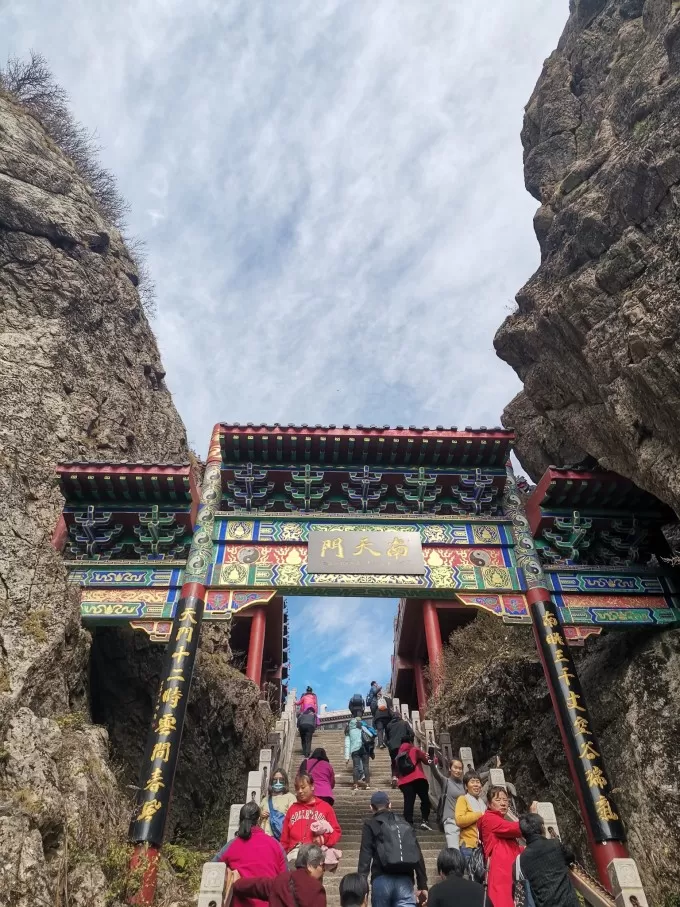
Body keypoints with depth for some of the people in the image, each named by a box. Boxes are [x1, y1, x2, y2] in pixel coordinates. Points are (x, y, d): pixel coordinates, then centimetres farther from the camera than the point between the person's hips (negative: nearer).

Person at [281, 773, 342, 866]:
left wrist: (324, 839, -7)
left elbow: (336, 832, 11)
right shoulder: (292, 809, 23)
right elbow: (285, 838, 21)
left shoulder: (325, 807, 14)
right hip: (295, 851, 2)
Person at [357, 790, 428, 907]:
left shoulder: (370, 825, 9)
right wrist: (422, 885, 18)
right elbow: (418, 855, 16)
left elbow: (365, 855, -2)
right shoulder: (405, 824, 20)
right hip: (405, 880, 2)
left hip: (382, 879, -2)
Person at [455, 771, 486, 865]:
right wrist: (479, 815, -14)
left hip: (482, 845, 7)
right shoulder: (463, 799, -4)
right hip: (468, 845, -7)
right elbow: (459, 820, -18)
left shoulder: (482, 801, 18)